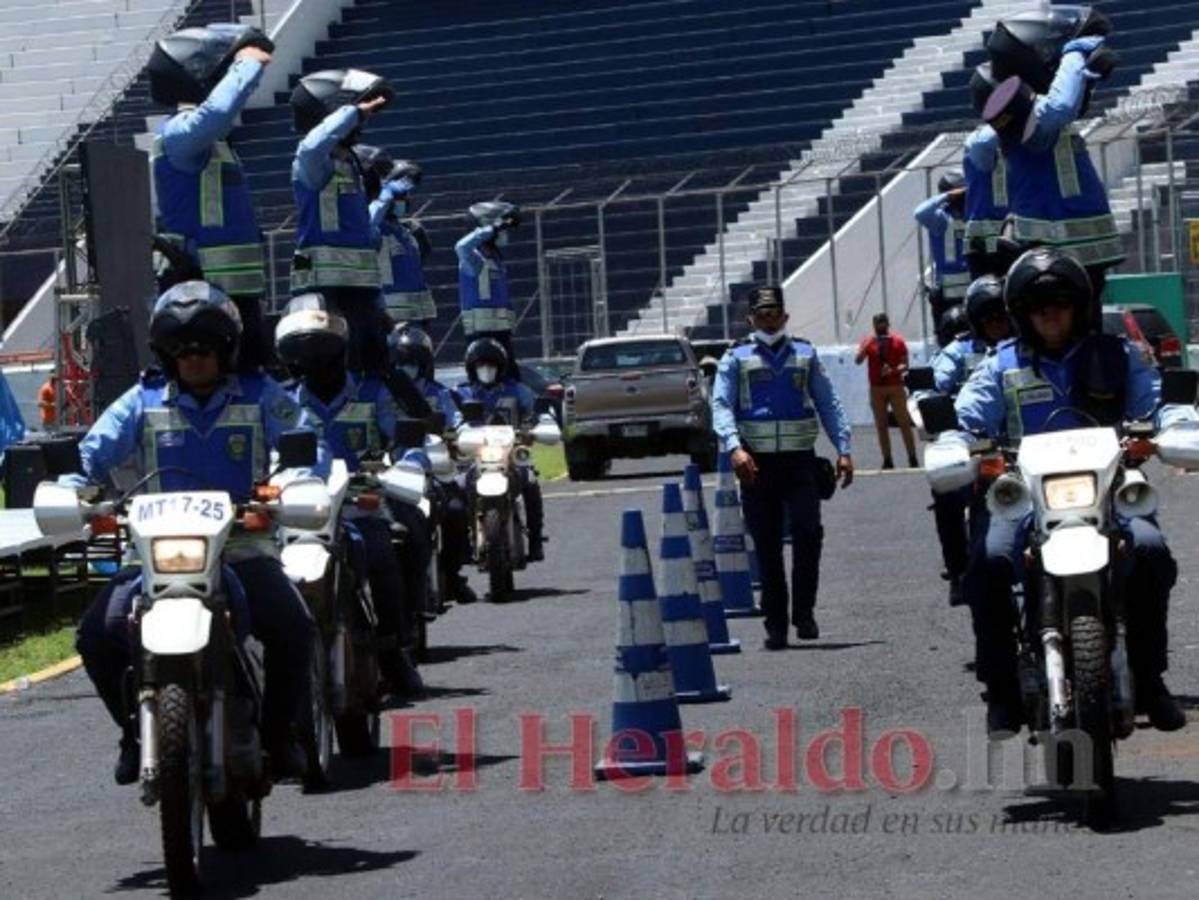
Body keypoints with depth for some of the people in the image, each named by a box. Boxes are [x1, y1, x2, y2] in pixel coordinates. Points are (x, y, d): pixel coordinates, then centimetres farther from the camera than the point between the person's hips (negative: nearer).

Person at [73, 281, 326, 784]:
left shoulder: (259, 396, 9)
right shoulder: (142, 401, 11)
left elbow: (308, 445, 2)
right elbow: (93, 453, 6)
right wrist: (73, 490, -14)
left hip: (243, 548, -1)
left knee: (293, 628, -27)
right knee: (98, 636, -21)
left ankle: (280, 731, -1)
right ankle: (136, 730, 6)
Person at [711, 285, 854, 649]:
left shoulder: (805, 355, 13)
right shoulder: (736, 359, 8)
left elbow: (828, 403, 13)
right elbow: (721, 406, -2)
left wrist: (843, 449, 2)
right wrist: (734, 448, -19)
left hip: (800, 460, 0)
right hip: (757, 464, 0)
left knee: (808, 531, -16)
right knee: (767, 547, 2)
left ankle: (804, 612, -4)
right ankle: (775, 624, 9)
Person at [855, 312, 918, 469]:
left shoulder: (897, 341, 2)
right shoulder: (868, 342, 5)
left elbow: (905, 365, -1)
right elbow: (858, 361, -7)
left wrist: (893, 370, -20)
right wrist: (866, 346, -21)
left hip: (895, 387, -2)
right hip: (876, 389, 2)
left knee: (904, 422, -3)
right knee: (881, 426, 2)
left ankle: (912, 457, 0)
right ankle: (887, 460, 5)